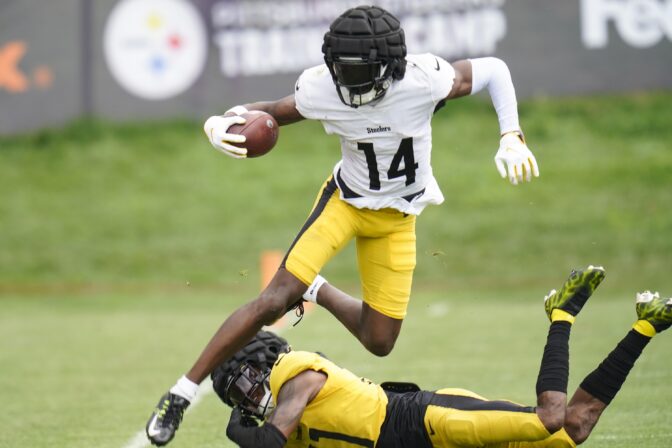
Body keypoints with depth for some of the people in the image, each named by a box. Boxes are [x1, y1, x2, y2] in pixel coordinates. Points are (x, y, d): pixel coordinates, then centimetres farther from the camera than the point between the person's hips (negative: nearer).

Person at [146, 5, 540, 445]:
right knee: (275, 299, -18)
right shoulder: (323, 89, -24)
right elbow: (273, 112, -6)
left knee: (379, 341, 3)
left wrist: (512, 138, -22)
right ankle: (182, 393, -10)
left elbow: (493, 70, -12)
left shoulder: (423, 80, -28)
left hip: (398, 218, 2)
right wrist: (227, 121, -27)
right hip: (346, 199, -1)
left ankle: (318, 291, 33)